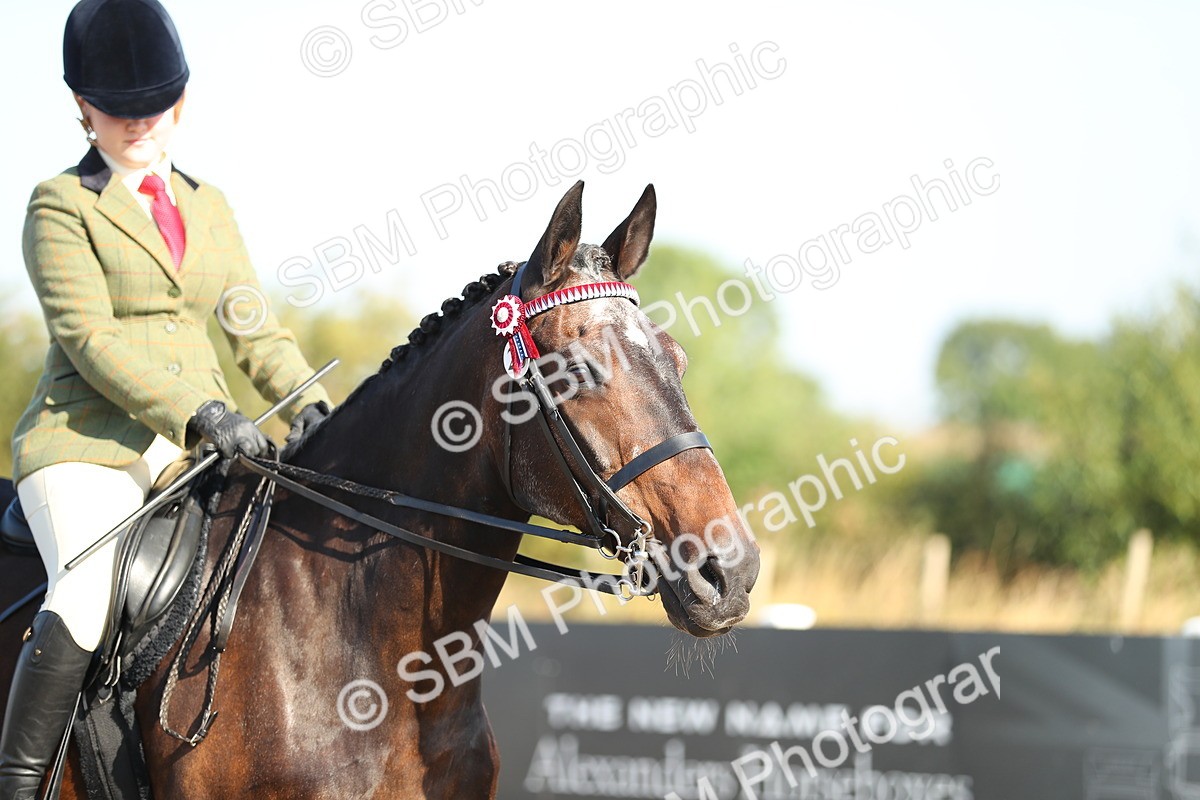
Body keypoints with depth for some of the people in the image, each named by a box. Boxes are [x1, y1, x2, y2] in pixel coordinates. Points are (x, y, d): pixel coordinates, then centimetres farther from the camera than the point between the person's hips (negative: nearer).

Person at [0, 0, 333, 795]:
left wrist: (308, 404, -3)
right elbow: (87, 336, -12)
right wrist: (198, 414, -23)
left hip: (194, 452, 6)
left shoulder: (208, 208, 18)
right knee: (86, 597, -31)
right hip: (87, 443, -6)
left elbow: (254, 326, 18)